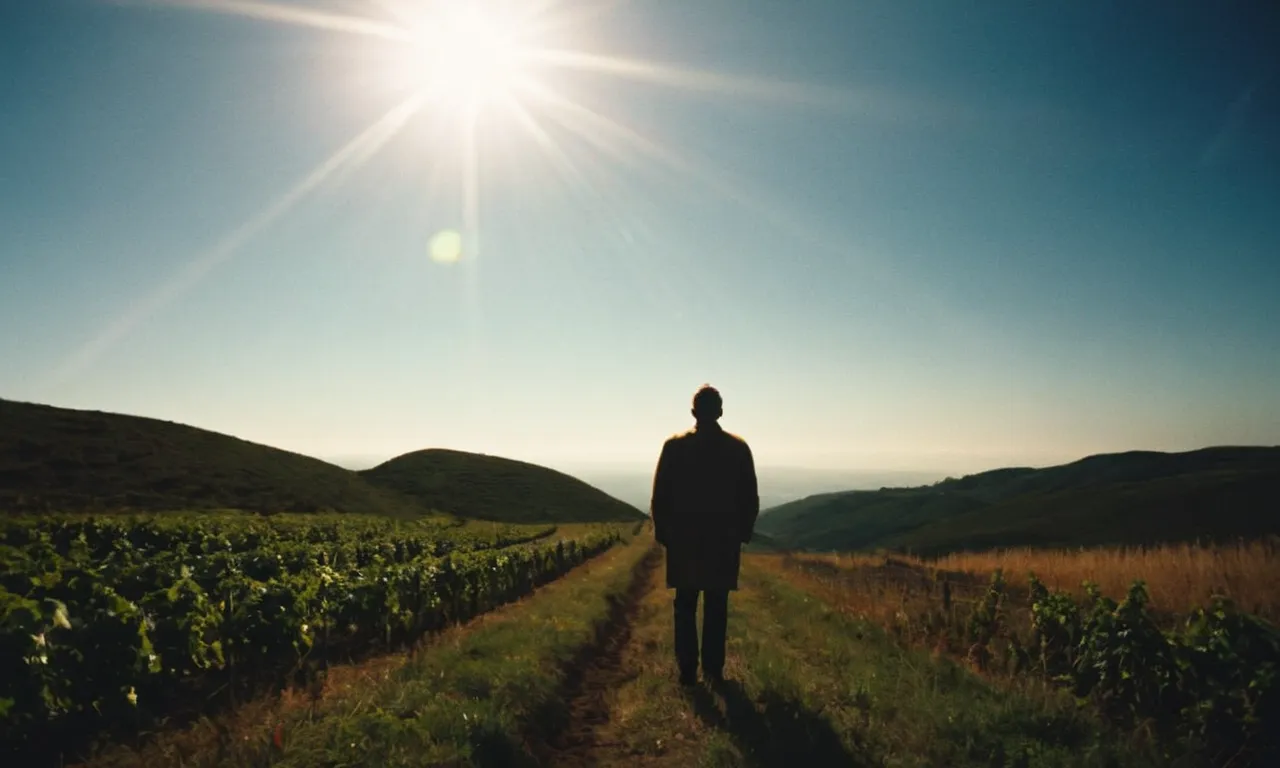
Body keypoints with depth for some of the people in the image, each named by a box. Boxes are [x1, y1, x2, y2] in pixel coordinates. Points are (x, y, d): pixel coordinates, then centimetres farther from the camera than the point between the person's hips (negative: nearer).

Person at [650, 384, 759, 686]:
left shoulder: (674, 446, -6)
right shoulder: (738, 448, -4)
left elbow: (659, 496, -4)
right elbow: (750, 498, 0)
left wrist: (663, 532, 7)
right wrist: (743, 533, 11)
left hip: (683, 540, 0)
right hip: (724, 540, 1)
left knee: (685, 606, 9)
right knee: (717, 607, 9)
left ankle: (688, 670, 8)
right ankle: (713, 669, 10)